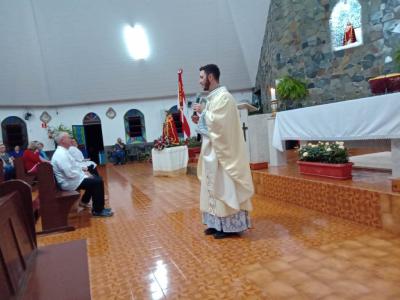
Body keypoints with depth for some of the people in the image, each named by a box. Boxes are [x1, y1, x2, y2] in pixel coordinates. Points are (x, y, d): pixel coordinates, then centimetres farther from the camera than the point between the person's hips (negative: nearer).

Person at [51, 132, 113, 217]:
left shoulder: (63, 151, 11)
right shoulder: (61, 154, -22)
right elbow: (70, 173, -28)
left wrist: (83, 172, 6)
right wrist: (83, 174, -14)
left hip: (72, 179, 11)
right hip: (69, 182, -11)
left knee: (96, 179, 16)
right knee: (98, 182, -16)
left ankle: (84, 201, 28)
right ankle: (98, 211, -7)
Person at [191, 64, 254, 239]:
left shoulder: (223, 96, -14)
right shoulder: (213, 97, 17)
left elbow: (217, 122, -23)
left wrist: (202, 111, -10)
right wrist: (200, 121, 7)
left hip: (222, 150, -10)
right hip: (212, 149, 10)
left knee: (224, 187, -4)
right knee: (215, 187, 12)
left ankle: (230, 226, 7)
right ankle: (218, 223, 22)